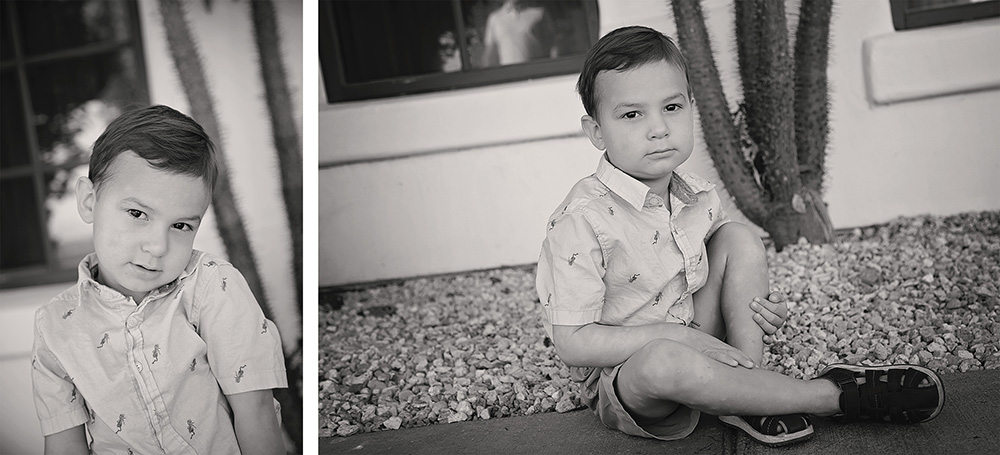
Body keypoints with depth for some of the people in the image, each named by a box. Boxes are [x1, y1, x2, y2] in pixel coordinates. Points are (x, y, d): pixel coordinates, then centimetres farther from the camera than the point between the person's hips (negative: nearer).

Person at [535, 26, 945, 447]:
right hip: (617, 376, -6)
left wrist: (763, 307, -7)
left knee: (739, 240, -5)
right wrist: (678, 334, -27)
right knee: (664, 361, -41)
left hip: (694, 345, 7)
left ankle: (747, 396, -12)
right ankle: (836, 395, -21)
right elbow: (572, 342, -25)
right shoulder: (581, 221, -25)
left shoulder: (696, 198, -2)